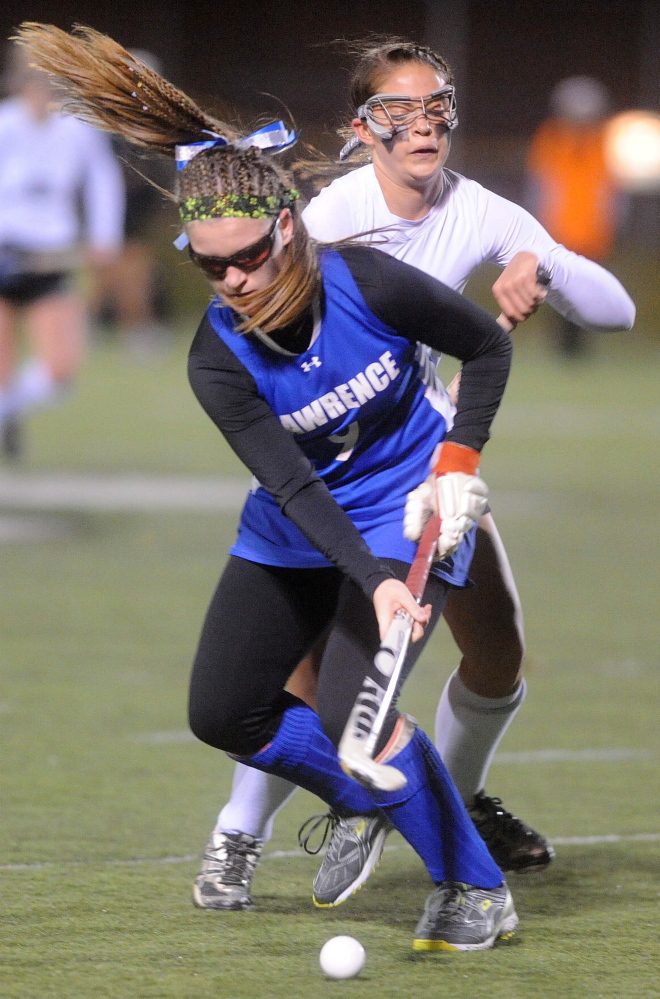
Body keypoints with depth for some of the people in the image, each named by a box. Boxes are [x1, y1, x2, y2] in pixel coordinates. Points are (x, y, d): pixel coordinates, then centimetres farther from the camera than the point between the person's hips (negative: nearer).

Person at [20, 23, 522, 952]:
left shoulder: (371, 284, -26)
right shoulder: (217, 361, -22)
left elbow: (488, 347, -7)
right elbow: (292, 487, -30)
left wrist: (460, 460, -18)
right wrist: (373, 580, -44)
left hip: (408, 510, -4)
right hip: (298, 529, 4)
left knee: (354, 716, -21)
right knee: (223, 715, 6)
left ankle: (476, 891, -3)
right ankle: (363, 801, 32)